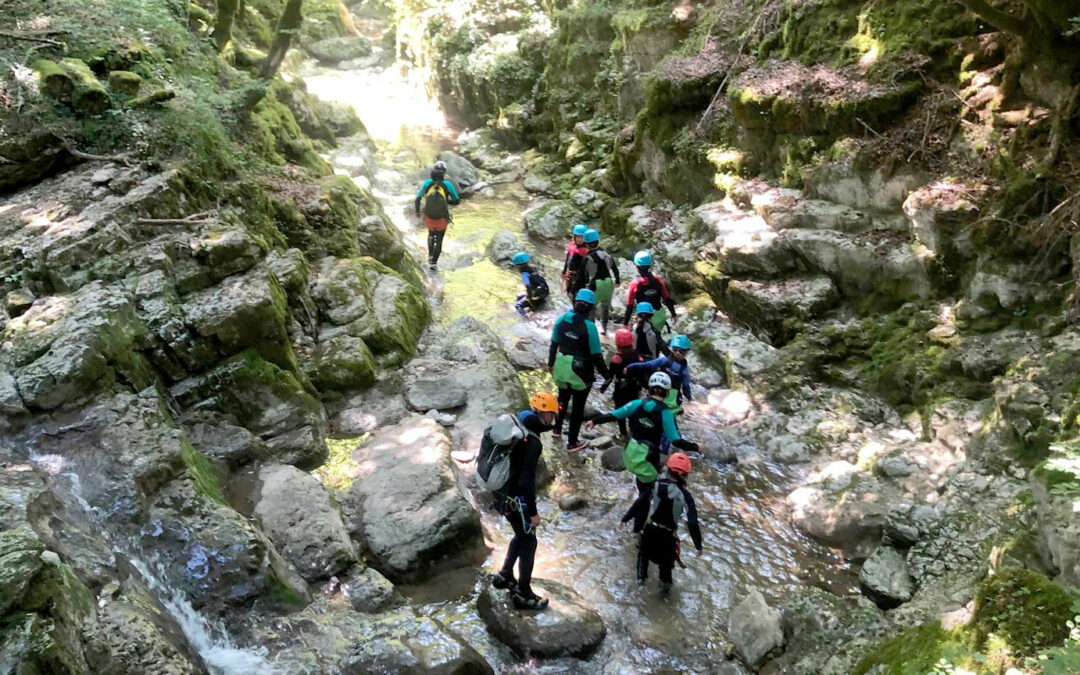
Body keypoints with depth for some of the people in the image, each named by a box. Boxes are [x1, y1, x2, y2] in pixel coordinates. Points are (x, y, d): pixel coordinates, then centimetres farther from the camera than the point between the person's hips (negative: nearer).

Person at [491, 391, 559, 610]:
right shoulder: (532, 442, -25)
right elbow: (527, 480, -25)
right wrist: (533, 512, -19)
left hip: (503, 492, 9)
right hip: (516, 499, -9)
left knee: (521, 535, 25)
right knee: (528, 542, 5)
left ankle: (504, 576, 37)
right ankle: (523, 594, 15)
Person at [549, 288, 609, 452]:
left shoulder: (562, 320, -6)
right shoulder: (589, 326, -21)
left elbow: (554, 344, 6)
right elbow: (596, 355, -17)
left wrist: (551, 363, 20)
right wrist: (606, 374, -6)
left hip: (561, 368, 5)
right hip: (581, 372, -5)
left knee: (563, 398, 29)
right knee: (578, 406, 12)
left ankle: (557, 428, 47)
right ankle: (572, 443, 22)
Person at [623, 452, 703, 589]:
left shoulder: (656, 485, -14)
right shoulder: (685, 495, -18)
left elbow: (639, 503, -7)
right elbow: (692, 522, -18)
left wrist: (625, 519, 5)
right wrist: (698, 545, -9)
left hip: (649, 529, 1)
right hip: (667, 533, -1)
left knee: (644, 551, 30)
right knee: (667, 557, 26)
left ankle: (641, 577, 42)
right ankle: (665, 582, 44)